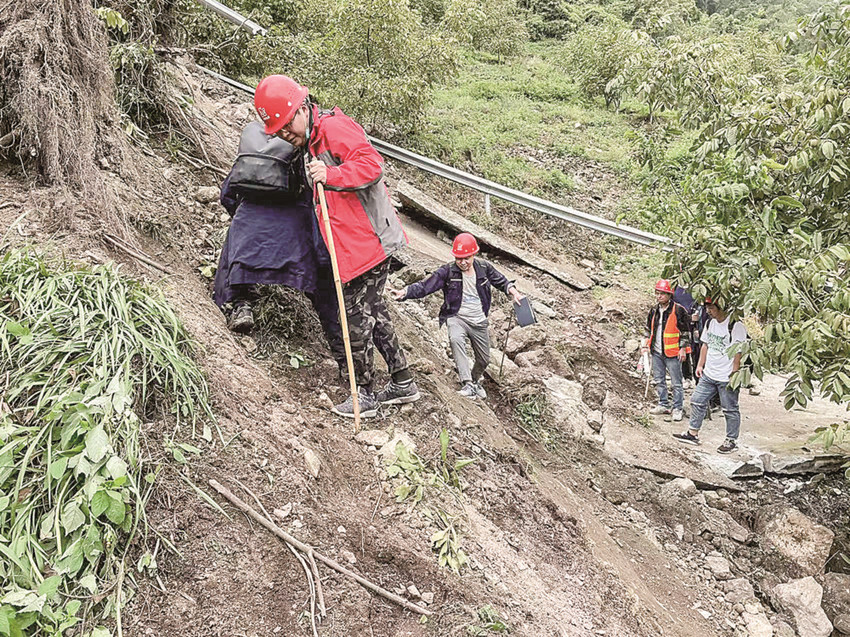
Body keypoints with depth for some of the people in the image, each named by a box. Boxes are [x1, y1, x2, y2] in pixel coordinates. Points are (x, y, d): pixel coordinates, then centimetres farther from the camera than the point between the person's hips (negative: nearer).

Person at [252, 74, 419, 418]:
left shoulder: (334, 126, -13)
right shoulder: (309, 141, 18)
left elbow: (371, 164, -24)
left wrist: (330, 175, -31)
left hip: (367, 240, -10)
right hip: (370, 242, 10)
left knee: (357, 315, -3)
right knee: (373, 311, 16)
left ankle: (365, 394, 10)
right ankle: (403, 381, 27)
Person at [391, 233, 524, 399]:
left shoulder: (484, 267, -2)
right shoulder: (447, 271, -12)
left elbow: (501, 281, 16)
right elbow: (425, 286, -19)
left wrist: (513, 292, -1)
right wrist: (404, 292, -34)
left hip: (479, 321, 4)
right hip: (457, 318, -4)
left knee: (484, 360, 14)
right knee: (455, 339, -38)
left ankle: (475, 380, 49)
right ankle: (467, 384, -36)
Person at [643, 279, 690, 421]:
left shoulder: (678, 310, -9)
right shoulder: (654, 311, 11)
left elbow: (686, 331, -6)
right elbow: (648, 329, 21)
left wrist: (683, 348, -10)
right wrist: (645, 345, 14)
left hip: (672, 352, -7)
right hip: (656, 352, 7)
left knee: (676, 382, -1)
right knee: (659, 380, 14)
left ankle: (678, 408, 8)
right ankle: (663, 405, 27)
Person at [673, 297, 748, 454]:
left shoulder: (735, 326, -16)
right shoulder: (710, 323, 8)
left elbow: (739, 352, -16)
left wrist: (734, 373, -17)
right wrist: (700, 365, 15)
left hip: (727, 377, -8)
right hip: (708, 374, 8)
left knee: (730, 410, 5)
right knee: (697, 401, 12)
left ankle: (732, 440, 18)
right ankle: (693, 433, 23)